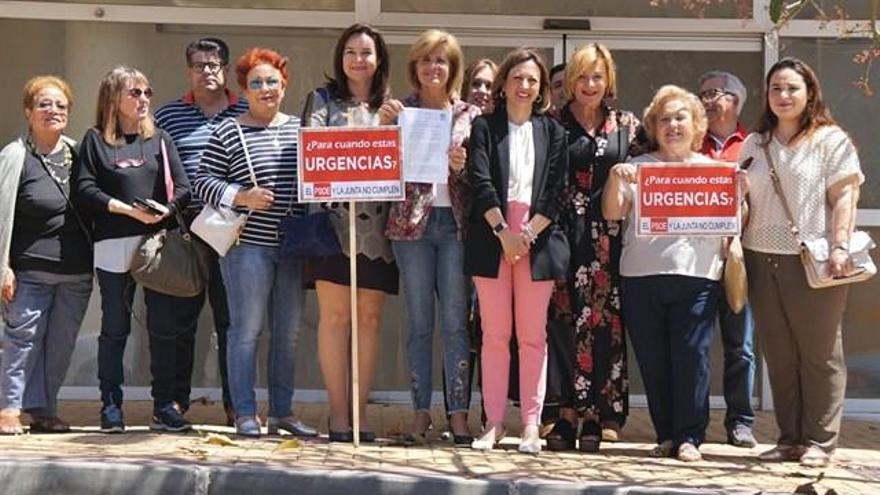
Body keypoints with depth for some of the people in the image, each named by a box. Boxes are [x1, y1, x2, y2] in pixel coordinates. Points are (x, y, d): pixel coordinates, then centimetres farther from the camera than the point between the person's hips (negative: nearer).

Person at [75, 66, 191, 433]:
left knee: (164, 326, 2)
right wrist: (129, 209, -14)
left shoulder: (159, 139, 12)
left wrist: (165, 210, -15)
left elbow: (183, 187, 5)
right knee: (115, 327, 3)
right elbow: (86, 189, -4)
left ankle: (164, 407, 9)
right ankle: (111, 406, 10)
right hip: (115, 245, -2)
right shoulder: (96, 140, 5)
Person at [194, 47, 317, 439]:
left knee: (288, 331, 9)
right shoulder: (228, 133, 0)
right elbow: (203, 183, -2)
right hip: (247, 245, -5)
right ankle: (245, 414, 5)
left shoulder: (300, 129, 12)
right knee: (247, 329, -1)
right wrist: (241, 197, -16)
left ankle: (282, 412, 18)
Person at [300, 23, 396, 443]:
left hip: (376, 224, 3)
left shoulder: (390, 107, 16)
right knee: (335, 316, -4)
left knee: (369, 318, 3)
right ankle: (338, 413, 0)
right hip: (334, 217, -3)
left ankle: (360, 412, 8)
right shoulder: (323, 100, 8)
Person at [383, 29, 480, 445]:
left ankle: (459, 412, 2)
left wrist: (463, 166, -12)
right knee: (419, 323, 5)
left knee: (455, 322, -2)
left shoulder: (470, 115, 8)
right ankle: (421, 411, 10)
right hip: (412, 222, 1)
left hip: (456, 223, 0)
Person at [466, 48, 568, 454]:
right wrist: (503, 232, -13)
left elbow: (556, 189, 3)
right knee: (495, 335, 2)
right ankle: (494, 421, 6)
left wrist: (529, 233, -9)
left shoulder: (552, 131, 11)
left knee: (533, 336, 2)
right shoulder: (484, 127, 8)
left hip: (537, 241, 1)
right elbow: (480, 182, -3)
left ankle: (531, 423, 6)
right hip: (491, 240, -1)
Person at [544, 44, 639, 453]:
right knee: (565, 317, -3)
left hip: (609, 236, 1)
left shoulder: (627, 125, 12)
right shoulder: (555, 124, 8)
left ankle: (597, 413, 4)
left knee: (605, 320, -1)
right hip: (565, 232, -1)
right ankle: (568, 411, 1)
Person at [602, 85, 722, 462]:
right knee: (652, 359, 3)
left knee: (692, 355, -7)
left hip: (696, 275, -1)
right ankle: (666, 435, 14)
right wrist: (615, 180, -12)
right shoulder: (637, 167, 12)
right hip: (642, 275, 1)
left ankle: (689, 436, 1)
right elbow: (612, 213, 4)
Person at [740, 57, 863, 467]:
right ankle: (789, 438, 15)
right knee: (779, 357, 7)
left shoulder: (830, 139, 1)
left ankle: (820, 441, 5)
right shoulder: (754, 144, 16)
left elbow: (844, 196, -6)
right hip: (762, 260, 5)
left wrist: (840, 246, -16)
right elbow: (741, 201, 19)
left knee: (819, 354, 0)